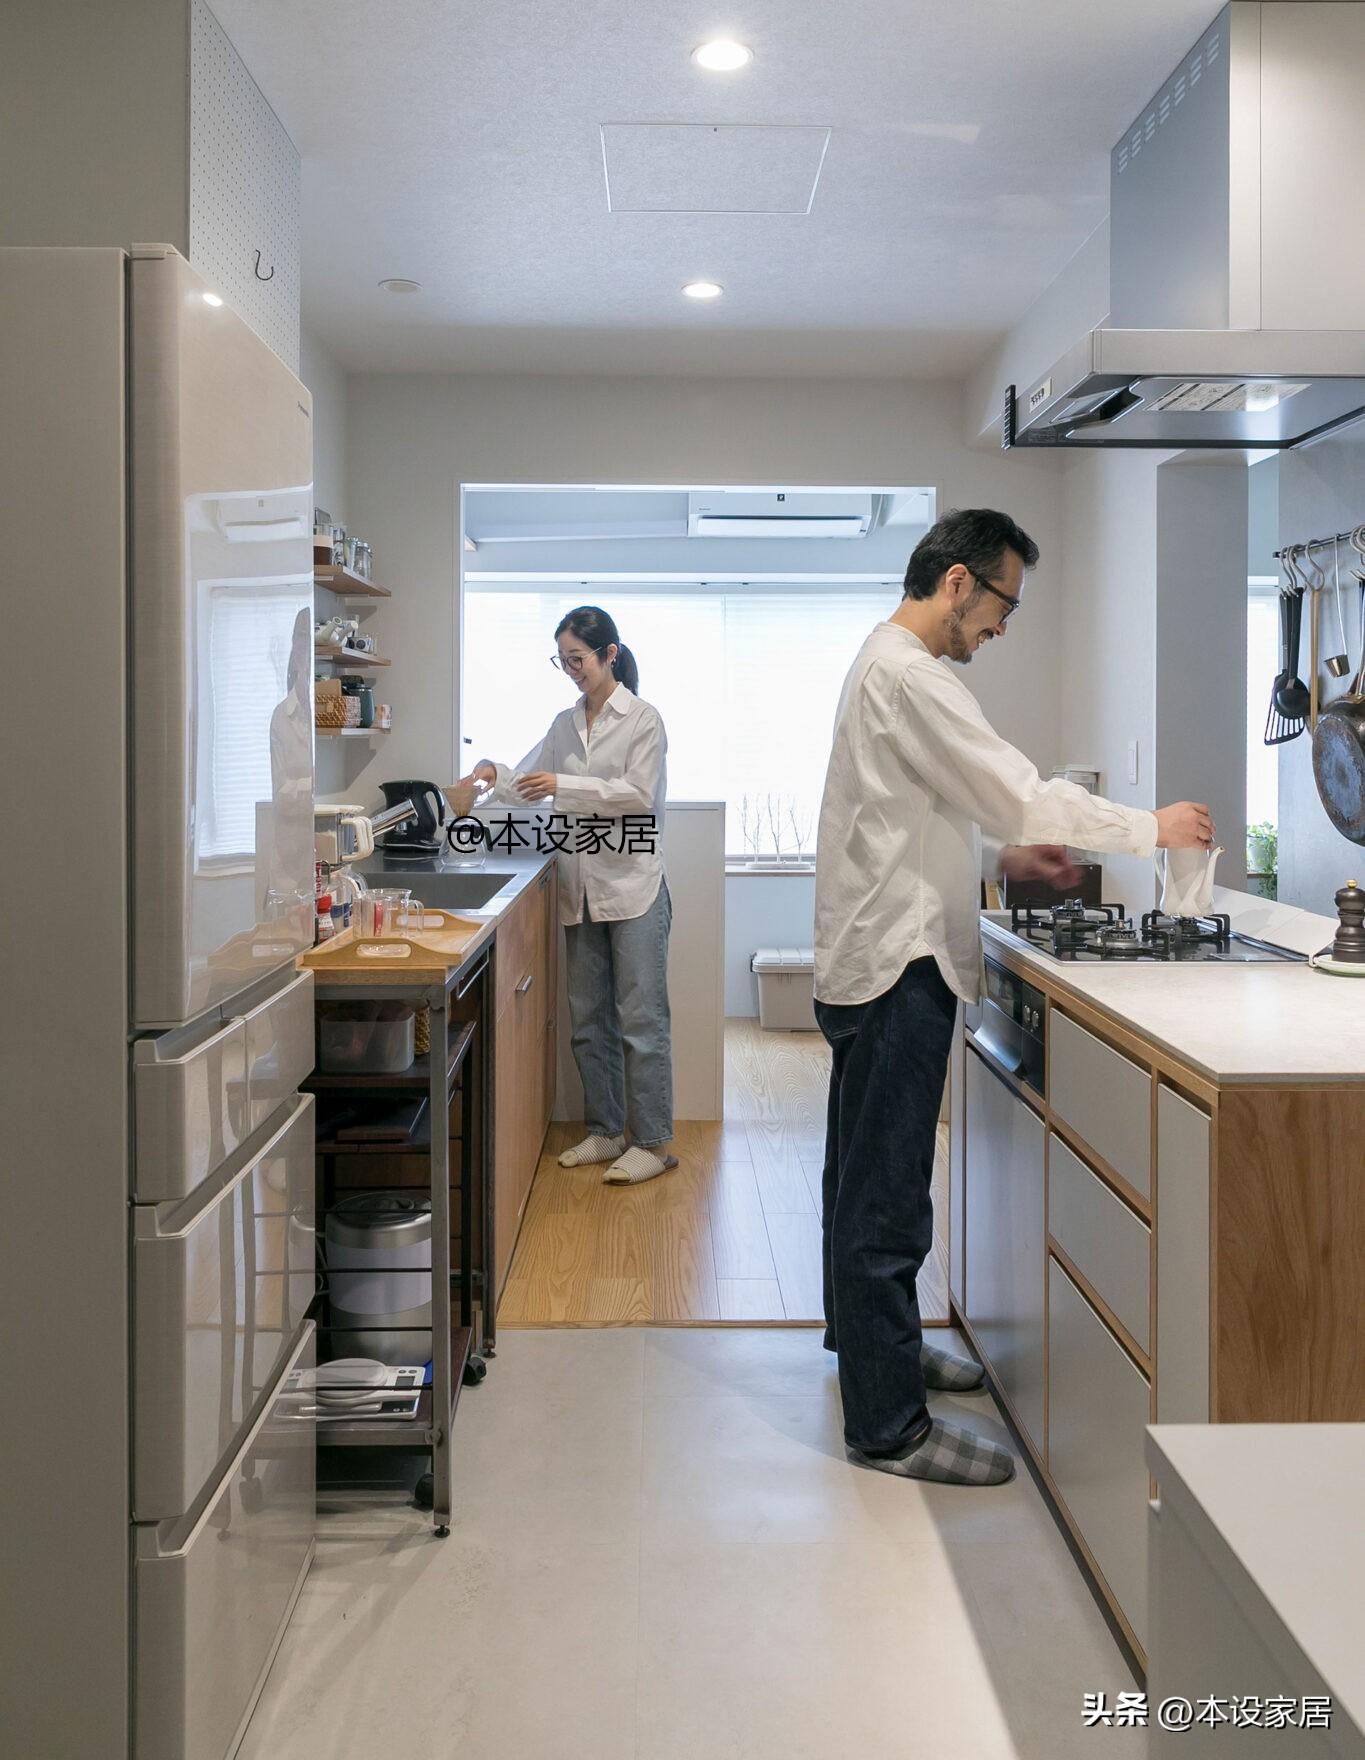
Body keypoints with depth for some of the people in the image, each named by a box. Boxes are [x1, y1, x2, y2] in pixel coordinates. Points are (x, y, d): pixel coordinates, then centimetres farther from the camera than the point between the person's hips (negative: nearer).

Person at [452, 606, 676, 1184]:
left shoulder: (642, 719, -4)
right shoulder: (565, 724, 14)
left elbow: (638, 793, -14)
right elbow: (527, 782, 19)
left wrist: (564, 785, -22)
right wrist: (493, 773, -2)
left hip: (632, 886, -6)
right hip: (581, 891, 7)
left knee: (640, 1019, -4)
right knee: (587, 1020, 11)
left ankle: (652, 1142, 3)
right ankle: (605, 1131, 22)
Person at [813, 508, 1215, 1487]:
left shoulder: (893, 666, 17)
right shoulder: (906, 672, -17)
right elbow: (1017, 793, -19)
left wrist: (1004, 857, 13)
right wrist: (1153, 829, -10)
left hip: (885, 958, 11)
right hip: (896, 966, -11)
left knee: (867, 1180, 23)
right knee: (886, 1198, -6)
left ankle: (872, 1336, 40)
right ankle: (888, 1426, 2)